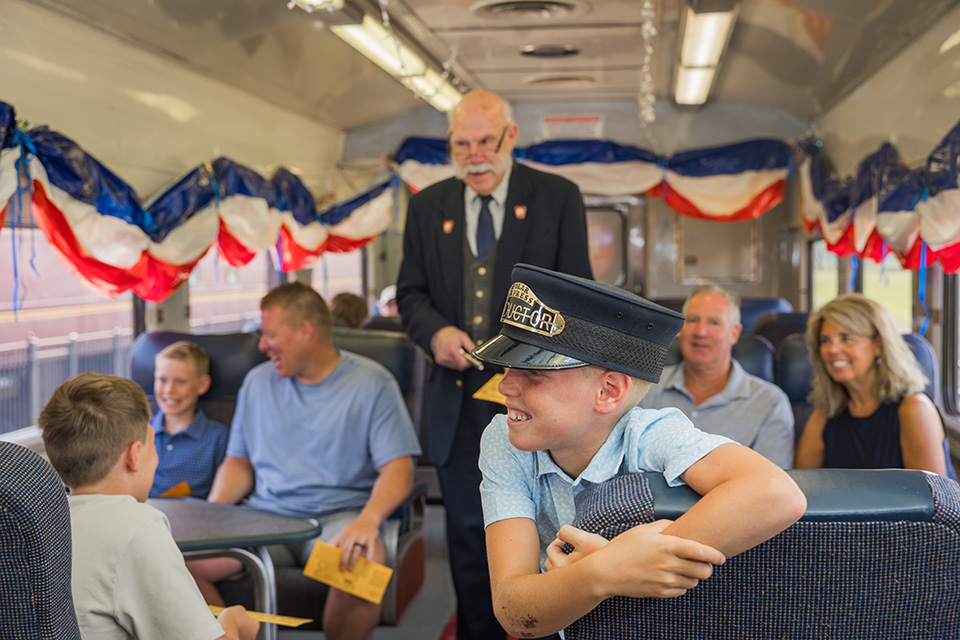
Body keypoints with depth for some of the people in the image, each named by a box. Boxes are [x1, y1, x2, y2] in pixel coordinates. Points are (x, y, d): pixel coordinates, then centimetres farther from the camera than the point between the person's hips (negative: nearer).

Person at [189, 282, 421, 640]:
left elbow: (398, 469, -8)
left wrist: (368, 520, -27)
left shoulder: (372, 382, 0)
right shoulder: (257, 381, 15)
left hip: (339, 516, -3)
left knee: (364, 561, -38)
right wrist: (212, 510, -2)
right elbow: (238, 461, 19)